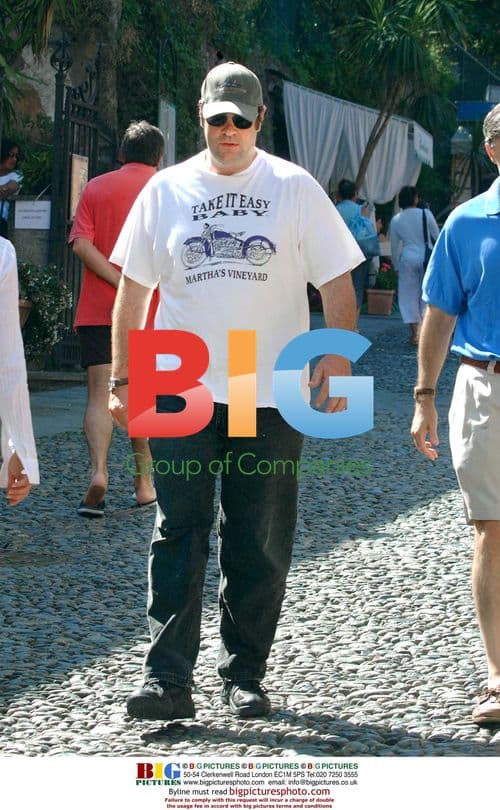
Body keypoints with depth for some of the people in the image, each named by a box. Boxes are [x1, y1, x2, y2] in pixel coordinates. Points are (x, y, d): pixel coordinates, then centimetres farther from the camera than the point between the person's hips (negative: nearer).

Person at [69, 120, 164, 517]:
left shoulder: (96, 188, 6)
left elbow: (81, 243, -7)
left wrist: (122, 283, -13)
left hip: (96, 309, 0)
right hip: (150, 311, 0)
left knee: (100, 394, -3)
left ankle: (99, 472, -23)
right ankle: (144, 483, 16)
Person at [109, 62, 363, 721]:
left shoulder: (294, 188, 4)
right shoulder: (167, 190, 7)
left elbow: (337, 279, 3)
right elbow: (133, 287, 11)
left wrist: (337, 353, -11)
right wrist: (121, 377, 6)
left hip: (271, 395, 0)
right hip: (181, 391, 1)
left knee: (259, 545, 5)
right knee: (178, 535, -7)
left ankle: (244, 675, 15)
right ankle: (168, 678, -8)